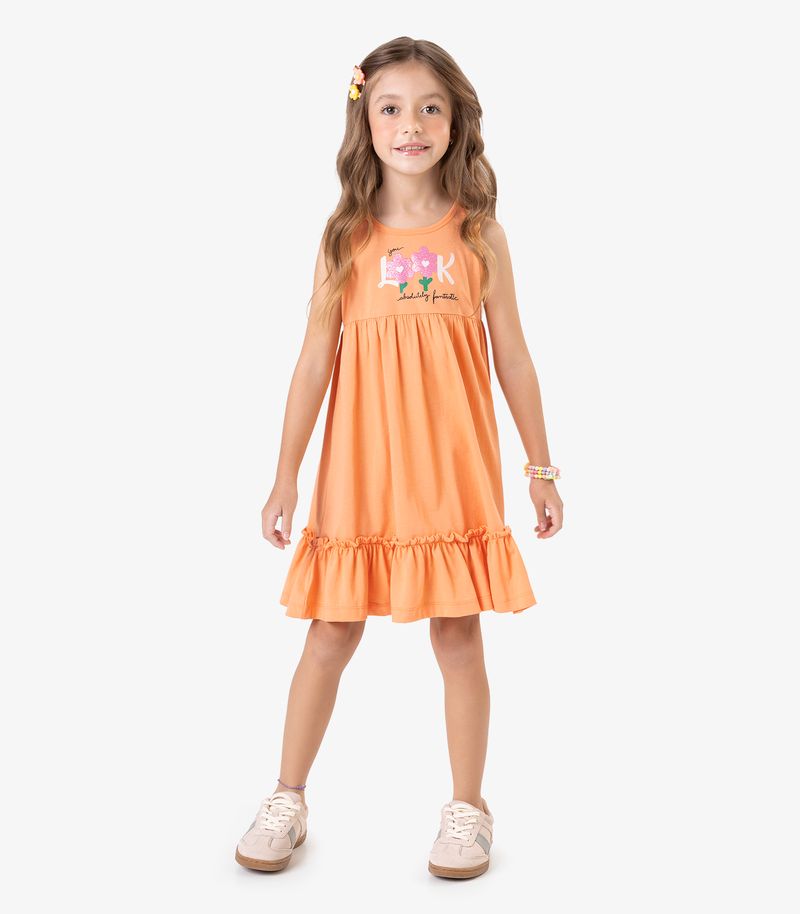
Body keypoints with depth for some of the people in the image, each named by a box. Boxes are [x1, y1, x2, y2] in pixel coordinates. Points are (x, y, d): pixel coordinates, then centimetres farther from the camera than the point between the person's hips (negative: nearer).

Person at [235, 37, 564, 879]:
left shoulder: (480, 234, 4)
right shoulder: (346, 236, 3)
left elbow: (512, 356, 6)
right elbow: (315, 359, 2)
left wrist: (542, 467, 7)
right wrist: (286, 476, 1)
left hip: (452, 468, 0)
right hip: (358, 468, 1)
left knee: (458, 637, 7)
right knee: (329, 637, 8)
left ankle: (467, 810, 24)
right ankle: (288, 802, 26)